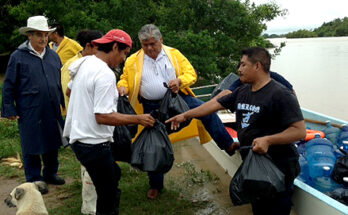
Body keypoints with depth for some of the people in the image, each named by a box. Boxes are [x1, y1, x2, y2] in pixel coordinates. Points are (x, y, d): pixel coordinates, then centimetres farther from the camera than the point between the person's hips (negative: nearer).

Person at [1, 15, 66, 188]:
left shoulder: (53, 56, 9)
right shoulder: (18, 57, -6)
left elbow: (61, 81, 16)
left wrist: (65, 103, 15)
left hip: (52, 111, 5)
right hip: (29, 113, -5)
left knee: (52, 144, 16)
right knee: (32, 148, 6)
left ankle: (50, 173, 34)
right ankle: (34, 180, 21)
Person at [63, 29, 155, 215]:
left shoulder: (85, 63, 9)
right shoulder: (105, 74, -21)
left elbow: (70, 91, 24)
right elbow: (103, 116, -25)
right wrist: (138, 119, -18)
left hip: (78, 136, 10)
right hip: (93, 143, -10)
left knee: (114, 174, 24)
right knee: (108, 195, 0)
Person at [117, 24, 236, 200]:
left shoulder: (174, 54, 0)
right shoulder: (133, 61, 0)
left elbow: (191, 74, -2)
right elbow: (124, 79, 8)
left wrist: (180, 81, -24)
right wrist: (122, 88, -17)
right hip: (152, 107, 0)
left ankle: (228, 145, -7)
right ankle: (155, 185, 25)